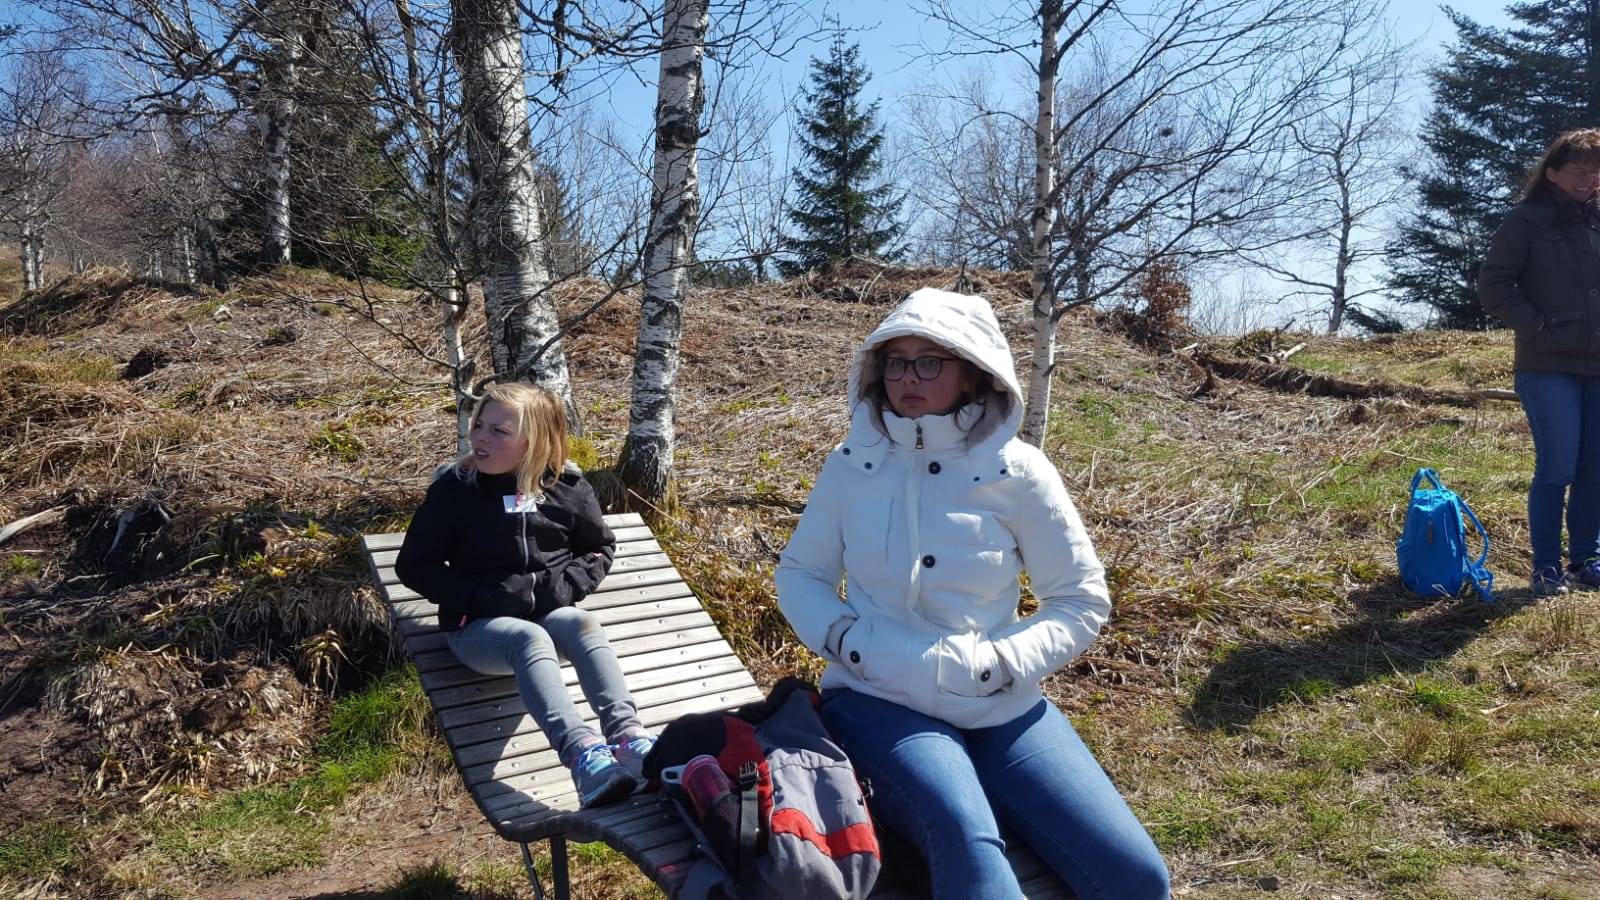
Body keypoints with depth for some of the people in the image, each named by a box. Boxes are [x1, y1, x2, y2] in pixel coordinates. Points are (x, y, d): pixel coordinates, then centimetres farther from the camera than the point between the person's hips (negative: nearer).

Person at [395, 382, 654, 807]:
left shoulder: (567, 488, 3)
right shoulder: (453, 489, -2)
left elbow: (601, 548, 15)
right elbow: (413, 565, 2)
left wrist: (565, 584, -7)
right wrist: (482, 595, -13)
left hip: (549, 611, 3)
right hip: (479, 625, -2)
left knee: (583, 624, -32)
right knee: (530, 638, -36)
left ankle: (629, 739, -48)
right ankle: (583, 755, -57)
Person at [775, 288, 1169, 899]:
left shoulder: (1017, 472, -4)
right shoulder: (853, 462, 0)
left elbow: (1082, 601, 1)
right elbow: (799, 573, 9)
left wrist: (993, 664, -15)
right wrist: (847, 639, -11)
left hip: (1003, 709, 2)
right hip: (879, 701, -1)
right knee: (966, 842, -32)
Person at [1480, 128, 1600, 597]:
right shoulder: (1526, 222, -3)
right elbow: (1493, 286, -4)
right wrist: (1537, 327, -10)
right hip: (1548, 367, -5)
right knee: (1557, 468, -6)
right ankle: (1546, 567, 6)